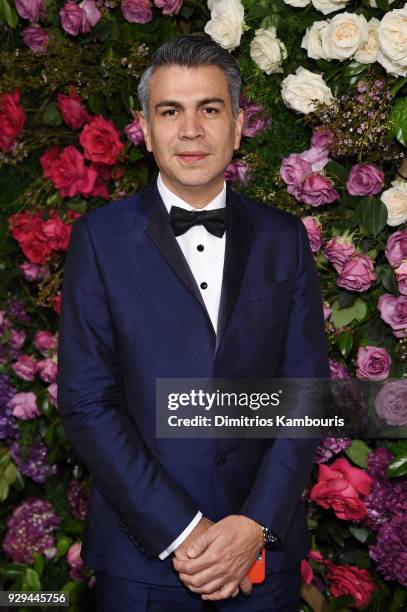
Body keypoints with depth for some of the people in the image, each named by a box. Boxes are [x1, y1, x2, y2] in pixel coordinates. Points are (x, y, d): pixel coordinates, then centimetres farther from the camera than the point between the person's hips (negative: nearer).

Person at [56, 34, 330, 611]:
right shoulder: (100, 238, -4)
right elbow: (86, 402, -9)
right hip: (143, 554, -1)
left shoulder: (283, 237, 2)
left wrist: (256, 524, -11)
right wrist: (180, 532, -13)